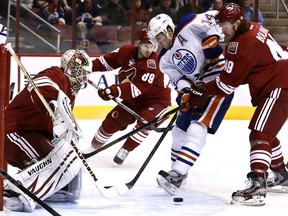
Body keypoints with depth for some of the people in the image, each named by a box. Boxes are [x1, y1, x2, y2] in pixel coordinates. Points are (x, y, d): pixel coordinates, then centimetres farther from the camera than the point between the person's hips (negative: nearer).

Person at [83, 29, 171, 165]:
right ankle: (94, 146, 23)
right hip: (134, 100, 6)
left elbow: (137, 88, -38)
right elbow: (108, 61, 11)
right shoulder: (126, 52, -9)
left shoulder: (153, 63, -29)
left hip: (157, 100, -6)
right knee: (112, 121, 0)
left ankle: (125, 150, -14)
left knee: (145, 121, -31)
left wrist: (114, 91, -48)